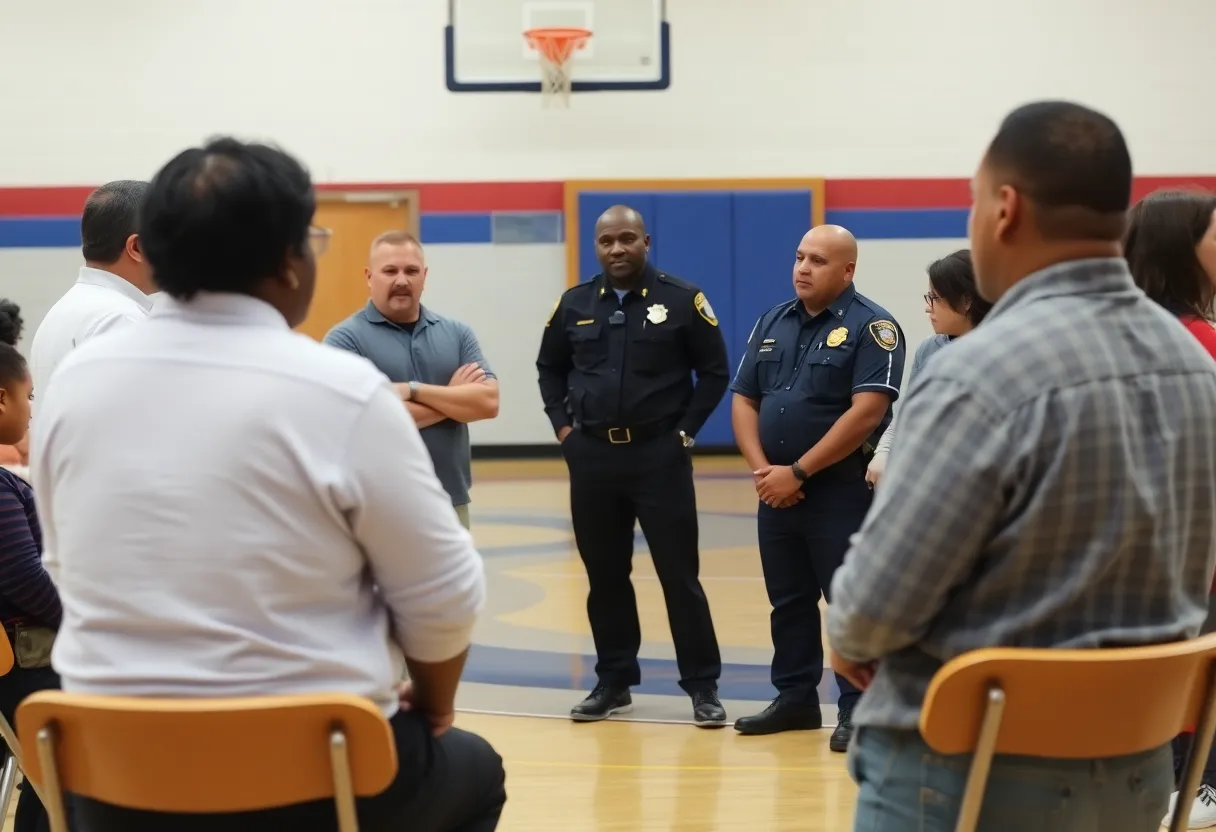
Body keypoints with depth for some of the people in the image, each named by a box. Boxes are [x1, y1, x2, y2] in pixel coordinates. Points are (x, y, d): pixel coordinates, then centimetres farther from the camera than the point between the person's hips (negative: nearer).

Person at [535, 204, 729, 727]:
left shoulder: (682, 300, -3)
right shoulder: (574, 305, 7)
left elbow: (714, 371, 1)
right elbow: (550, 368, 19)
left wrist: (686, 429, -5)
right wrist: (562, 426, 8)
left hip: (659, 455, -4)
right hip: (592, 456, 4)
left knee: (679, 574, -2)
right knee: (604, 576, 10)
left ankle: (703, 687, 4)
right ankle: (614, 682, 20)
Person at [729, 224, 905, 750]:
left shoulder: (870, 327, -8)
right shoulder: (773, 323, 12)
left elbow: (866, 412, -18)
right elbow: (743, 400, 11)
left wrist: (798, 472, -18)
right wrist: (762, 469, -6)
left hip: (842, 491, -6)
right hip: (776, 490, 6)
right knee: (788, 602, 13)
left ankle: (856, 710, 2)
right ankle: (795, 698, 23)